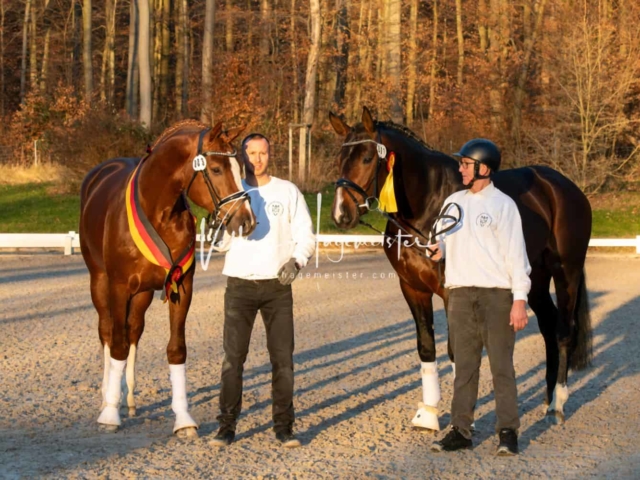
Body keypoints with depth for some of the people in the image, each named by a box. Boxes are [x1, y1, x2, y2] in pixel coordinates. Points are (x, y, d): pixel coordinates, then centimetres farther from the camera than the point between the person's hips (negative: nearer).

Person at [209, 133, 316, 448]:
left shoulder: (288, 192, 3)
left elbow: (305, 235, 0)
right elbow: (221, 242, 1)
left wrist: (296, 261, -18)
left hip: (277, 285, 0)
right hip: (240, 284, 0)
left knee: (283, 358, 3)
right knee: (233, 358, 0)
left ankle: (284, 426, 10)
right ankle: (227, 426, 6)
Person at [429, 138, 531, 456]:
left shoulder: (502, 204, -4)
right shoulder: (453, 202, 12)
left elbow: (516, 254, -7)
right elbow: (443, 238, 20)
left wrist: (520, 299, -13)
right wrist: (439, 249, -6)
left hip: (497, 295, -5)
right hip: (461, 294, 5)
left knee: (501, 365, -1)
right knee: (464, 366, 9)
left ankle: (508, 432, 6)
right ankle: (460, 430, 14)